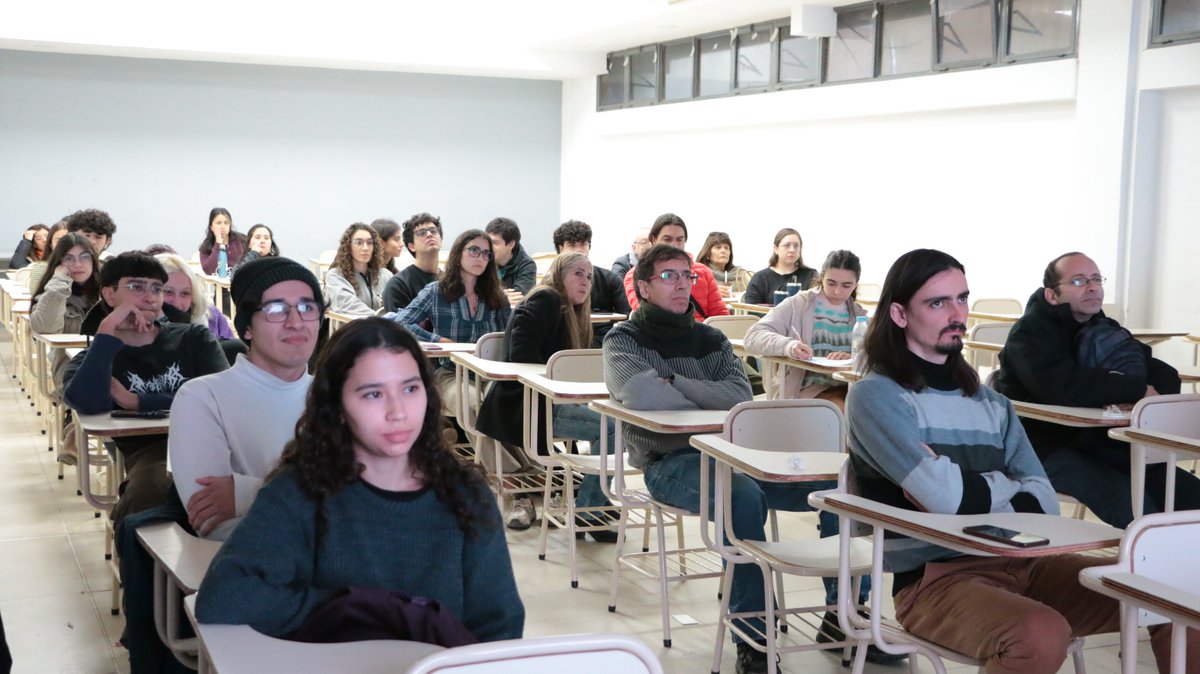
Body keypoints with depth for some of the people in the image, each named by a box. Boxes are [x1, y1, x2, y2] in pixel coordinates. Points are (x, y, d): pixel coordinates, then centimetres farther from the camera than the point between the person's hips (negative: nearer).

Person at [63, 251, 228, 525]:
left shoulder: (194, 338, 18)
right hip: (148, 452, -1)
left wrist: (135, 402, -2)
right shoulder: (92, 360, 17)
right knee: (149, 487, -37)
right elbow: (89, 404, -9)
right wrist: (108, 330, -6)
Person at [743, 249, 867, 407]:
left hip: (850, 387, 4)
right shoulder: (797, 305, 2)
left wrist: (853, 358, -21)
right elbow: (753, 337, -10)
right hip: (810, 389, -4)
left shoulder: (859, 315, 15)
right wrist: (788, 346, -30)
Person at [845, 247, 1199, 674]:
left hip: (1016, 560, 6)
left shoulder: (991, 403, 14)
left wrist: (968, 490, -13)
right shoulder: (875, 396, -6)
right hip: (933, 578, -6)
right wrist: (1005, 487, 2)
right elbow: (948, 498, -18)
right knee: (1041, 635, -35)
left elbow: (1044, 503, 2)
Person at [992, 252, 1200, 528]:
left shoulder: (1105, 330, 16)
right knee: (1130, 500, -30)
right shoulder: (1031, 333, -8)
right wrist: (1138, 390, -17)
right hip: (1047, 449, -7)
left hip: (1096, 441, 8)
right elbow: (1064, 388, -28)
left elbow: (1166, 375, 9)